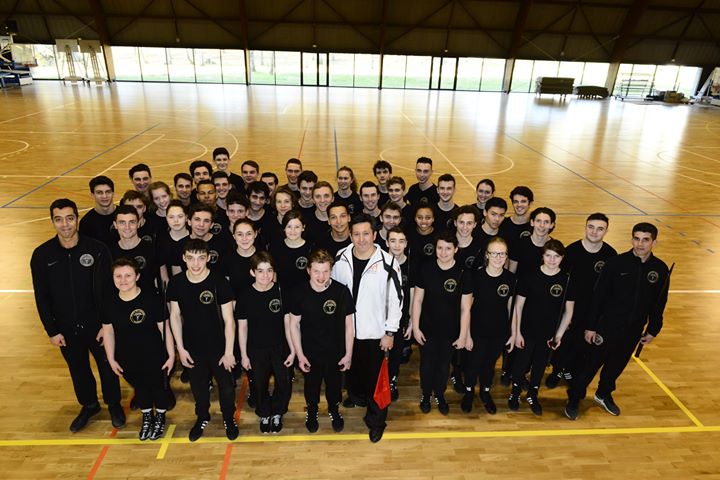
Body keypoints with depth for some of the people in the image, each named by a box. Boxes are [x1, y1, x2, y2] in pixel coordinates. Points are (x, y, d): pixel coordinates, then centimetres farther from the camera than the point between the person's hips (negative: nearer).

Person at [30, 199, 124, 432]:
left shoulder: (97, 249, -14)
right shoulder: (42, 255, -8)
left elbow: (108, 290, -9)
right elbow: (41, 297, -2)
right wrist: (51, 331, -2)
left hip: (97, 325, -2)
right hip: (66, 329, 2)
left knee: (107, 367, 14)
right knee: (78, 370, 20)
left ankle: (114, 404, 38)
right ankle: (89, 405, 44)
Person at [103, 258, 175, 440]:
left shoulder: (152, 299, -23)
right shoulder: (110, 304, -10)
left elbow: (165, 329, -15)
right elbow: (108, 332, 3)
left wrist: (171, 355, -10)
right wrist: (111, 359, 7)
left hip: (155, 358, -3)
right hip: (128, 360, 3)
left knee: (159, 388, 18)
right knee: (140, 389, 25)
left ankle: (160, 418, 47)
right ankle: (147, 418, 52)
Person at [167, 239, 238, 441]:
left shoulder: (219, 283, -20)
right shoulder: (176, 283, -10)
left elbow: (228, 320, -14)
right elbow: (175, 316, 0)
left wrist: (229, 351, -12)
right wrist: (180, 348, 0)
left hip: (218, 347, -2)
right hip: (192, 348, 3)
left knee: (226, 386, 13)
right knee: (198, 386, 22)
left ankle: (229, 419, 39)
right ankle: (202, 418, 48)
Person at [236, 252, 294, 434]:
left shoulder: (281, 291, -12)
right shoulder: (245, 295, -11)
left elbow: (287, 323, -6)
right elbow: (242, 327, -3)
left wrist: (292, 350, -5)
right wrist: (243, 355, 0)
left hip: (279, 347, 0)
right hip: (256, 349, 0)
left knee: (284, 384, 3)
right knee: (260, 385, 15)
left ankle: (277, 413, 32)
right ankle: (264, 415, 42)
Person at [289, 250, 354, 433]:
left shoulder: (342, 291, -19)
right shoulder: (300, 293, -17)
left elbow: (348, 325, -9)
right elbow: (294, 324, -6)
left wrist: (348, 354, -5)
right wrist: (300, 355, -6)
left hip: (336, 353, 0)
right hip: (310, 354, 0)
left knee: (334, 385, 23)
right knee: (311, 386, 23)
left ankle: (334, 410, 52)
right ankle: (311, 411, 53)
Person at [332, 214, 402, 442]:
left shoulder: (387, 263, -16)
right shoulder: (340, 259, -6)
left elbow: (395, 299, -10)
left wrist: (390, 332, -9)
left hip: (375, 332, -3)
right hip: (346, 330, 3)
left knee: (376, 378, 5)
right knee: (353, 369, 23)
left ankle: (376, 421, 25)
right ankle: (357, 395, 53)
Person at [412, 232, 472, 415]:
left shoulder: (463, 274, -13)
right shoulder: (426, 269, -12)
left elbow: (465, 309, -7)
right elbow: (417, 300, -5)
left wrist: (463, 335, -5)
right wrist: (415, 327, -6)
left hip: (450, 331, 0)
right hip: (427, 329, 0)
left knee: (444, 364, 19)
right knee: (427, 363, 17)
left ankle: (440, 395, 43)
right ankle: (426, 395, 41)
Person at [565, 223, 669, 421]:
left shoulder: (660, 269, -4)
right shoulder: (616, 263, -15)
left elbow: (659, 304, 7)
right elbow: (598, 296, -12)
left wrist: (652, 330, 10)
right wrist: (590, 327, -10)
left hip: (634, 330, 4)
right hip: (607, 326, -4)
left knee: (617, 364, 20)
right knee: (592, 363, 5)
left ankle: (604, 394, 45)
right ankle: (574, 399, 23)